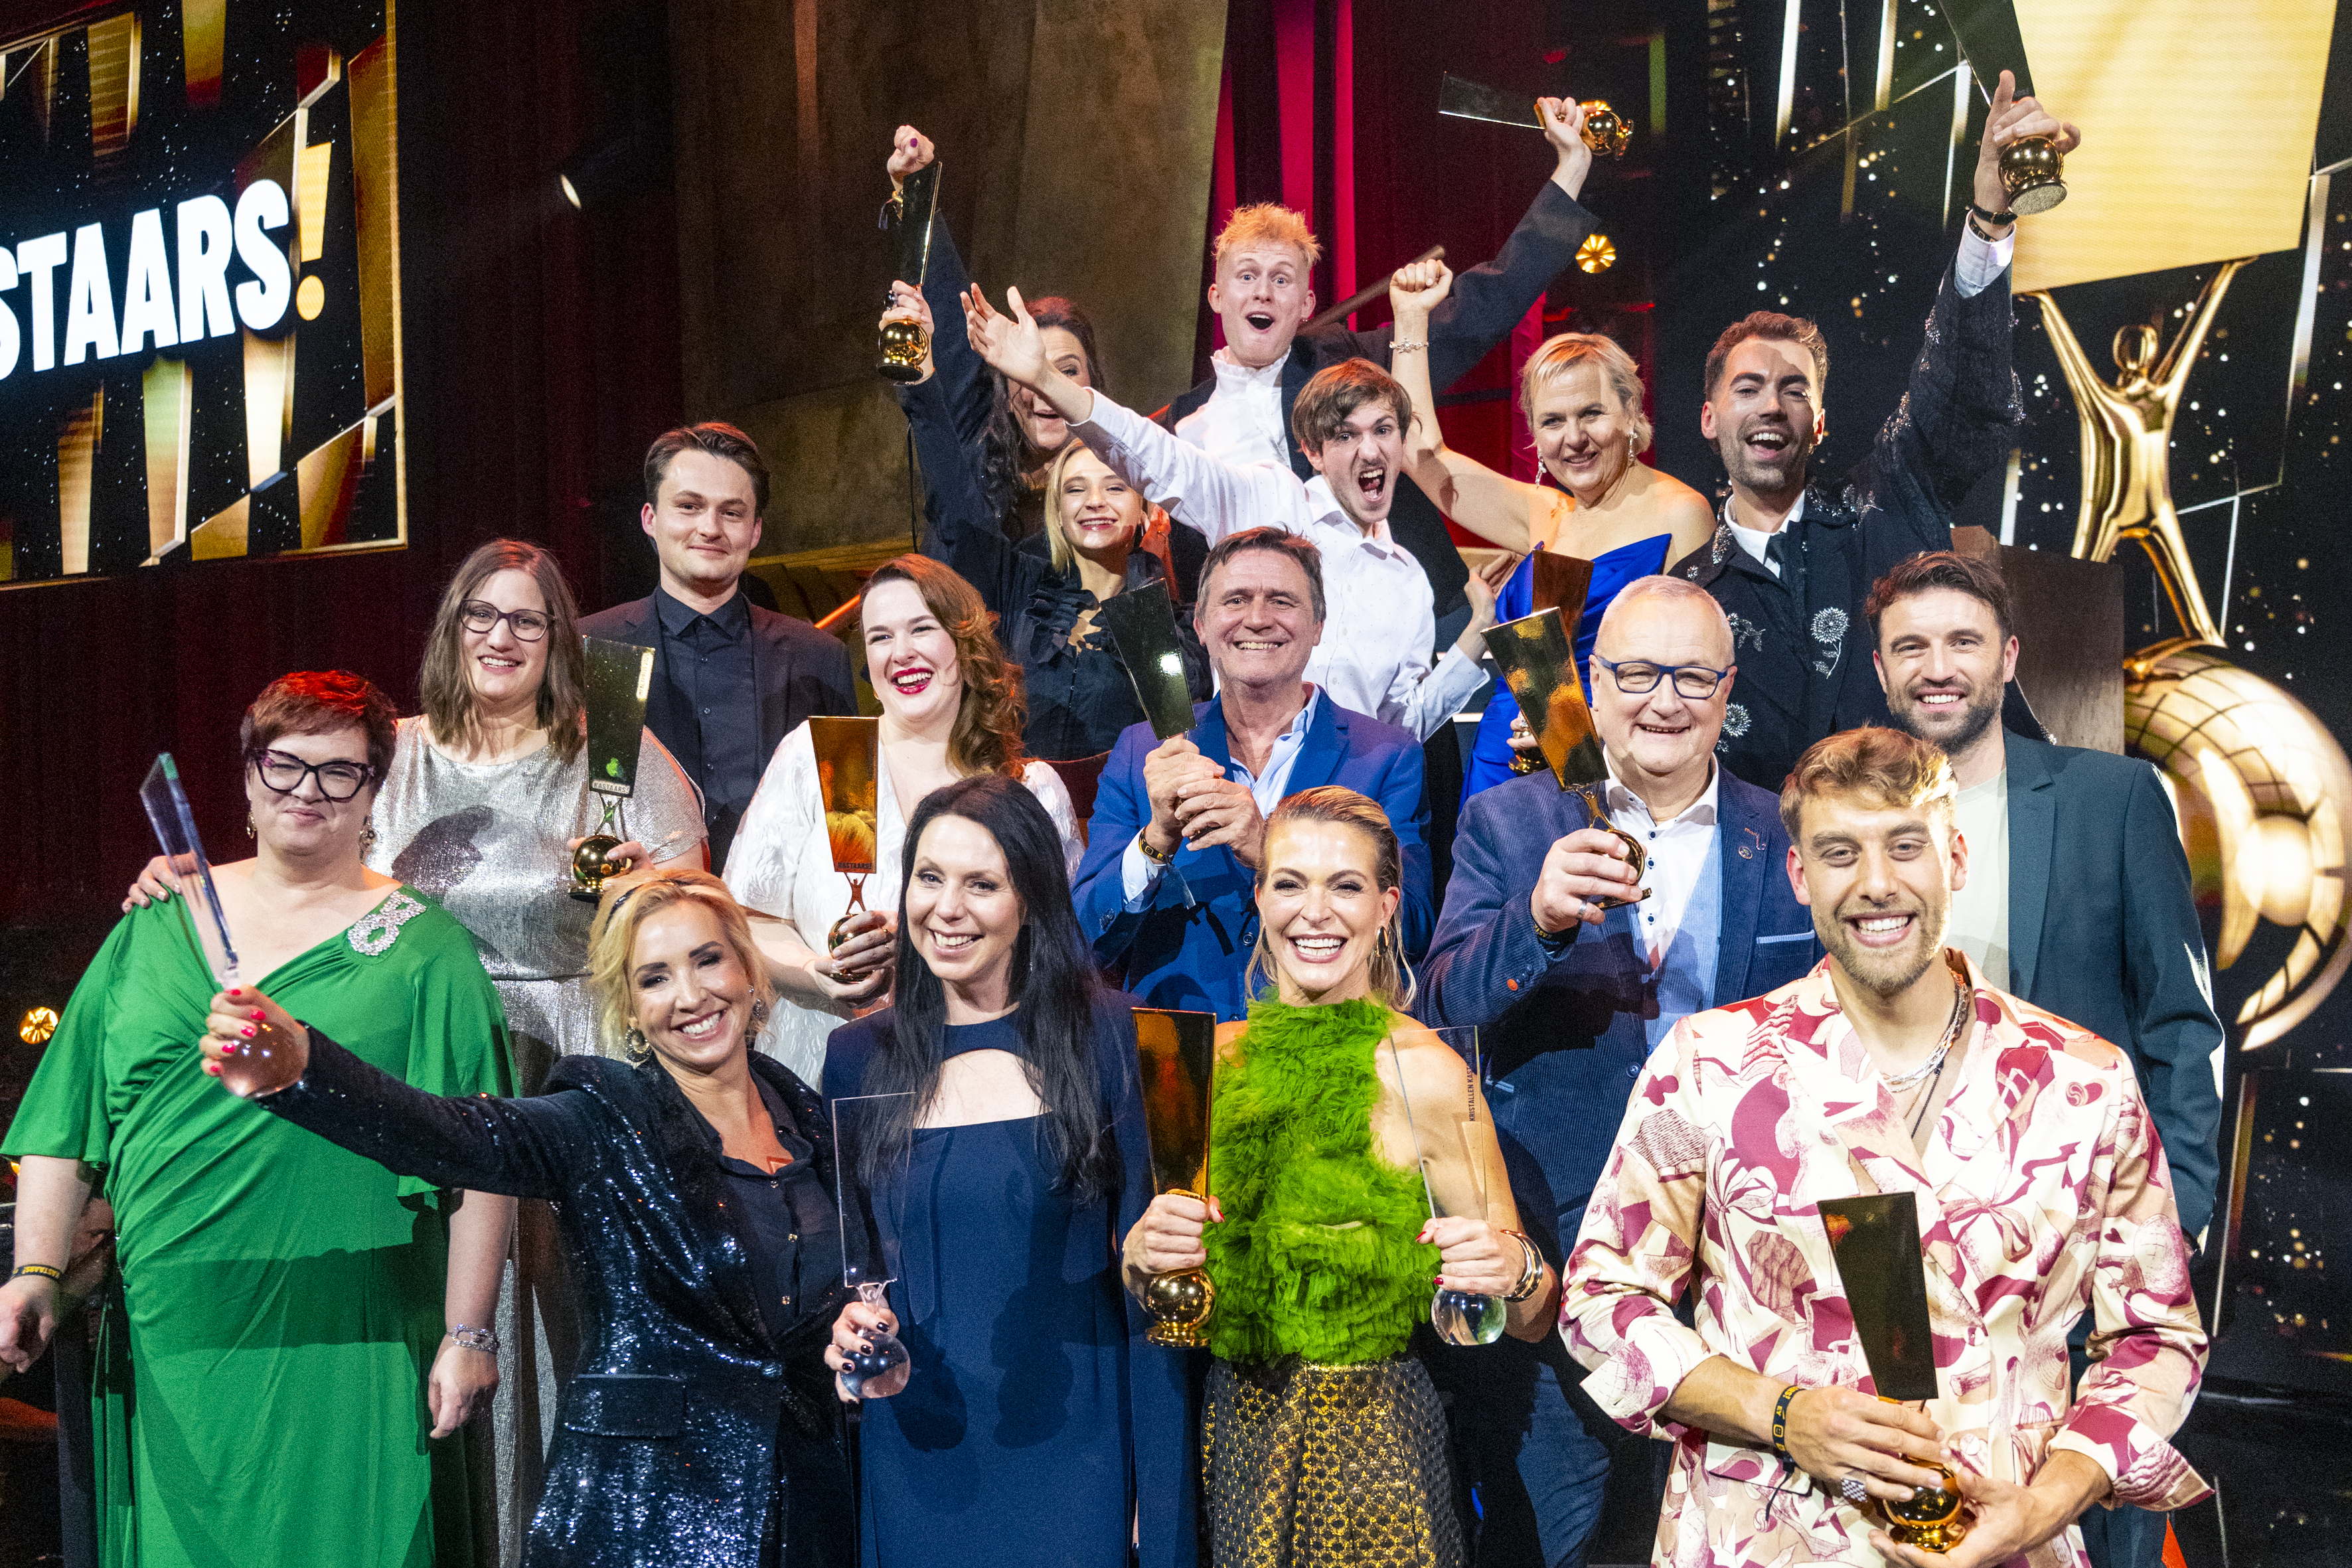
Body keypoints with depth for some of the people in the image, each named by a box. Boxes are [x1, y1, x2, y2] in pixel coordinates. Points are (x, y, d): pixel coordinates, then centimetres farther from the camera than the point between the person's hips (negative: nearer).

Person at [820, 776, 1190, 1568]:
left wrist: (1159, 1493, -8)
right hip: (915, 1467, 3)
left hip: (1071, 1462, -2)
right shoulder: (859, 1055, 2)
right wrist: (847, 1320, -10)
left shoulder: (1106, 1035, -6)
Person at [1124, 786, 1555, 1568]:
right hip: (1229, 1438, 4)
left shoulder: (1425, 1071, -9)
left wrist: (1515, 1271, -28)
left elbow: (1532, 1321, -6)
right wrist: (1142, 1252, -14)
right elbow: (1154, 1297, 9)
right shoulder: (1213, 1059, 3)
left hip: (1372, 1446, -4)